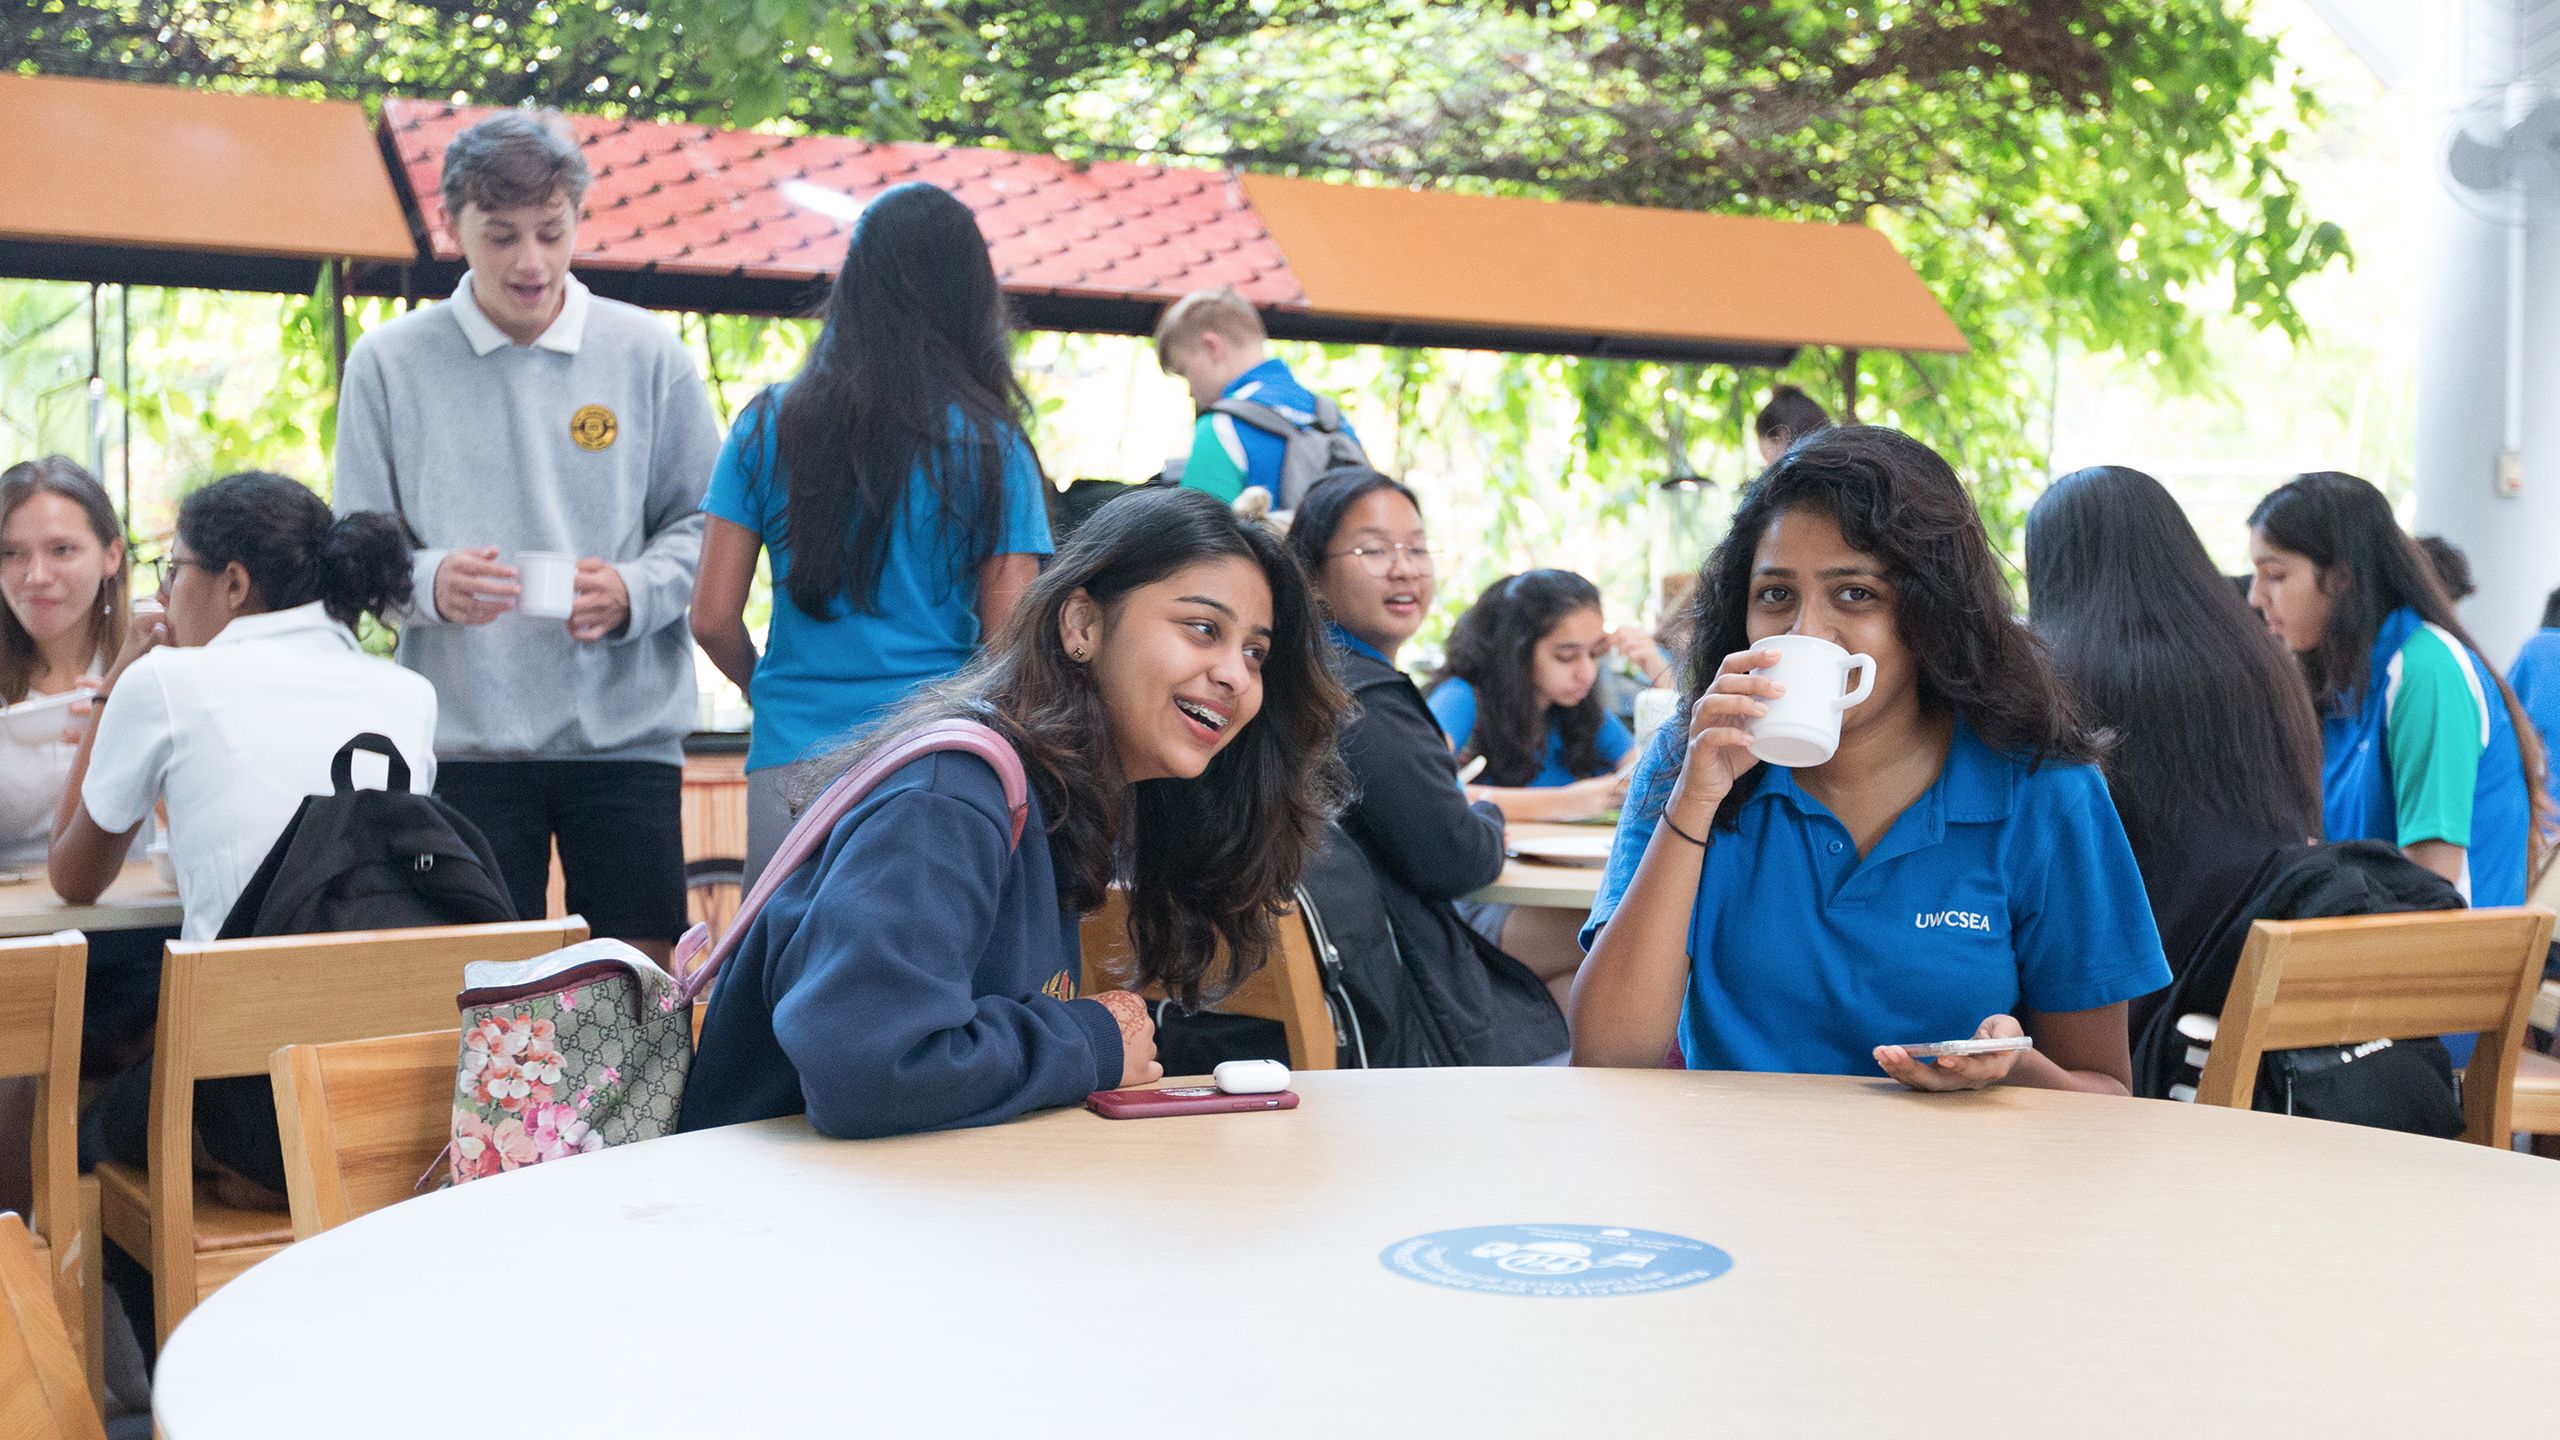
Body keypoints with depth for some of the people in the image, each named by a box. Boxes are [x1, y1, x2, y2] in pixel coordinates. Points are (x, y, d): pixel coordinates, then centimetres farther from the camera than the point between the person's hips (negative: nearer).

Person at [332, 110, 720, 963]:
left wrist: (633, 592, -13)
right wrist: (430, 582, -17)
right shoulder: (388, 364, 5)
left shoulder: (647, 355, 5)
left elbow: (704, 523, 7)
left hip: (624, 731, 0)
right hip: (464, 740, 0)